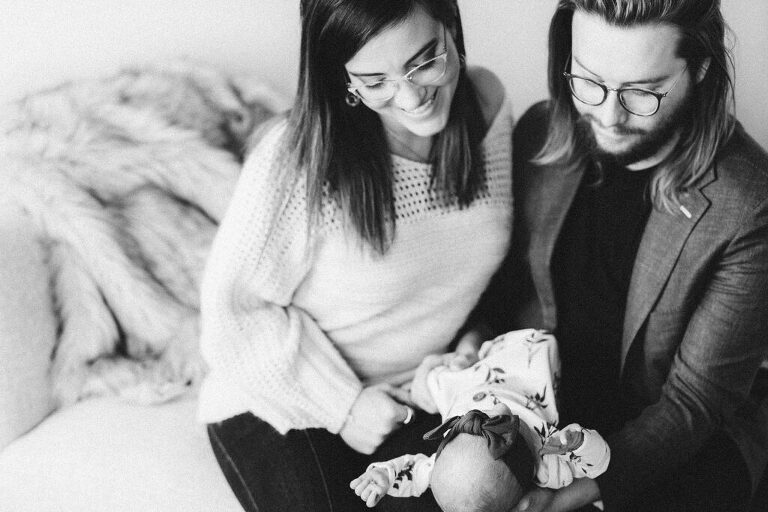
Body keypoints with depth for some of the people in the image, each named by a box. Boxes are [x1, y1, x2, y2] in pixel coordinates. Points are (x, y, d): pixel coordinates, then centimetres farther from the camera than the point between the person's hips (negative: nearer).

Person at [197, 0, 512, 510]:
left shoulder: (486, 104, -9)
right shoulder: (294, 158, -26)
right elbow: (235, 305, -14)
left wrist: (472, 344, -4)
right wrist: (341, 403, -14)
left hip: (419, 394, 4)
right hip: (278, 401, -3)